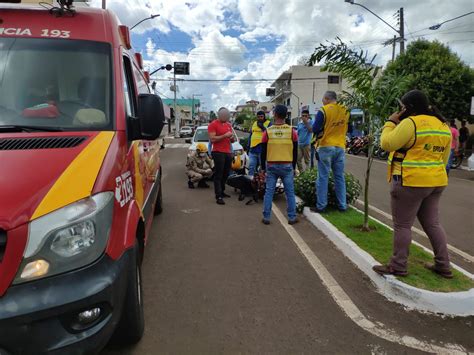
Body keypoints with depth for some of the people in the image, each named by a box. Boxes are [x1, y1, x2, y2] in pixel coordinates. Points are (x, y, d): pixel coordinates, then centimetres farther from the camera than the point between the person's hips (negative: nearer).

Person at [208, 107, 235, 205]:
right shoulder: (213, 124, -5)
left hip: (228, 152, 7)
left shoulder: (228, 125, 18)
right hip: (218, 153, -7)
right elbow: (212, 139, -15)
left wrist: (232, 138, 1)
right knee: (218, 175, -6)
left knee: (226, 174, 11)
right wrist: (224, 135, -18)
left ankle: (221, 191, 24)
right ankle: (218, 196, -7)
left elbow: (232, 141, 24)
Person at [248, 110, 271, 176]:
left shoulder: (268, 123, 2)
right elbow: (250, 135, 24)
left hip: (262, 149, -5)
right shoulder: (254, 123, 19)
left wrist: (262, 127, -17)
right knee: (251, 167, 6)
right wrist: (248, 146, 21)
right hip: (253, 149, 5)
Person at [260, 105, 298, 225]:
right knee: (290, 193, 8)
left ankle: (266, 217, 11)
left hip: (271, 166, 0)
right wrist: (293, 167, 13)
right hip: (287, 166, 0)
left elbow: (263, 152, 1)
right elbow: (295, 152, 3)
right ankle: (292, 217, 13)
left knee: (269, 192, 7)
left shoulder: (268, 131, -3)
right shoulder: (292, 131, -3)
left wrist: (263, 168, 10)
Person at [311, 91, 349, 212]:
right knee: (340, 177, 11)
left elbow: (315, 129, -11)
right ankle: (342, 205, 15)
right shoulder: (345, 111, 6)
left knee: (323, 177, 1)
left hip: (326, 147, -4)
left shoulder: (323, 111, -10)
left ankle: (321, 206, 3)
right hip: (340, 147, 5)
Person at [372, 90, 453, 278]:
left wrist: (390, 122, -2)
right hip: (436, 181, 9)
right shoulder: (443, 125, 12)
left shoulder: (411, 123, -15)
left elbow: (387, 144, -14)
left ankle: (398, 267, 9)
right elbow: (443, 158, 17)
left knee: (402, 225, 1)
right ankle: (443, 265, 23)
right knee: (432, 224, 16)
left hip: (411, 182, -8)